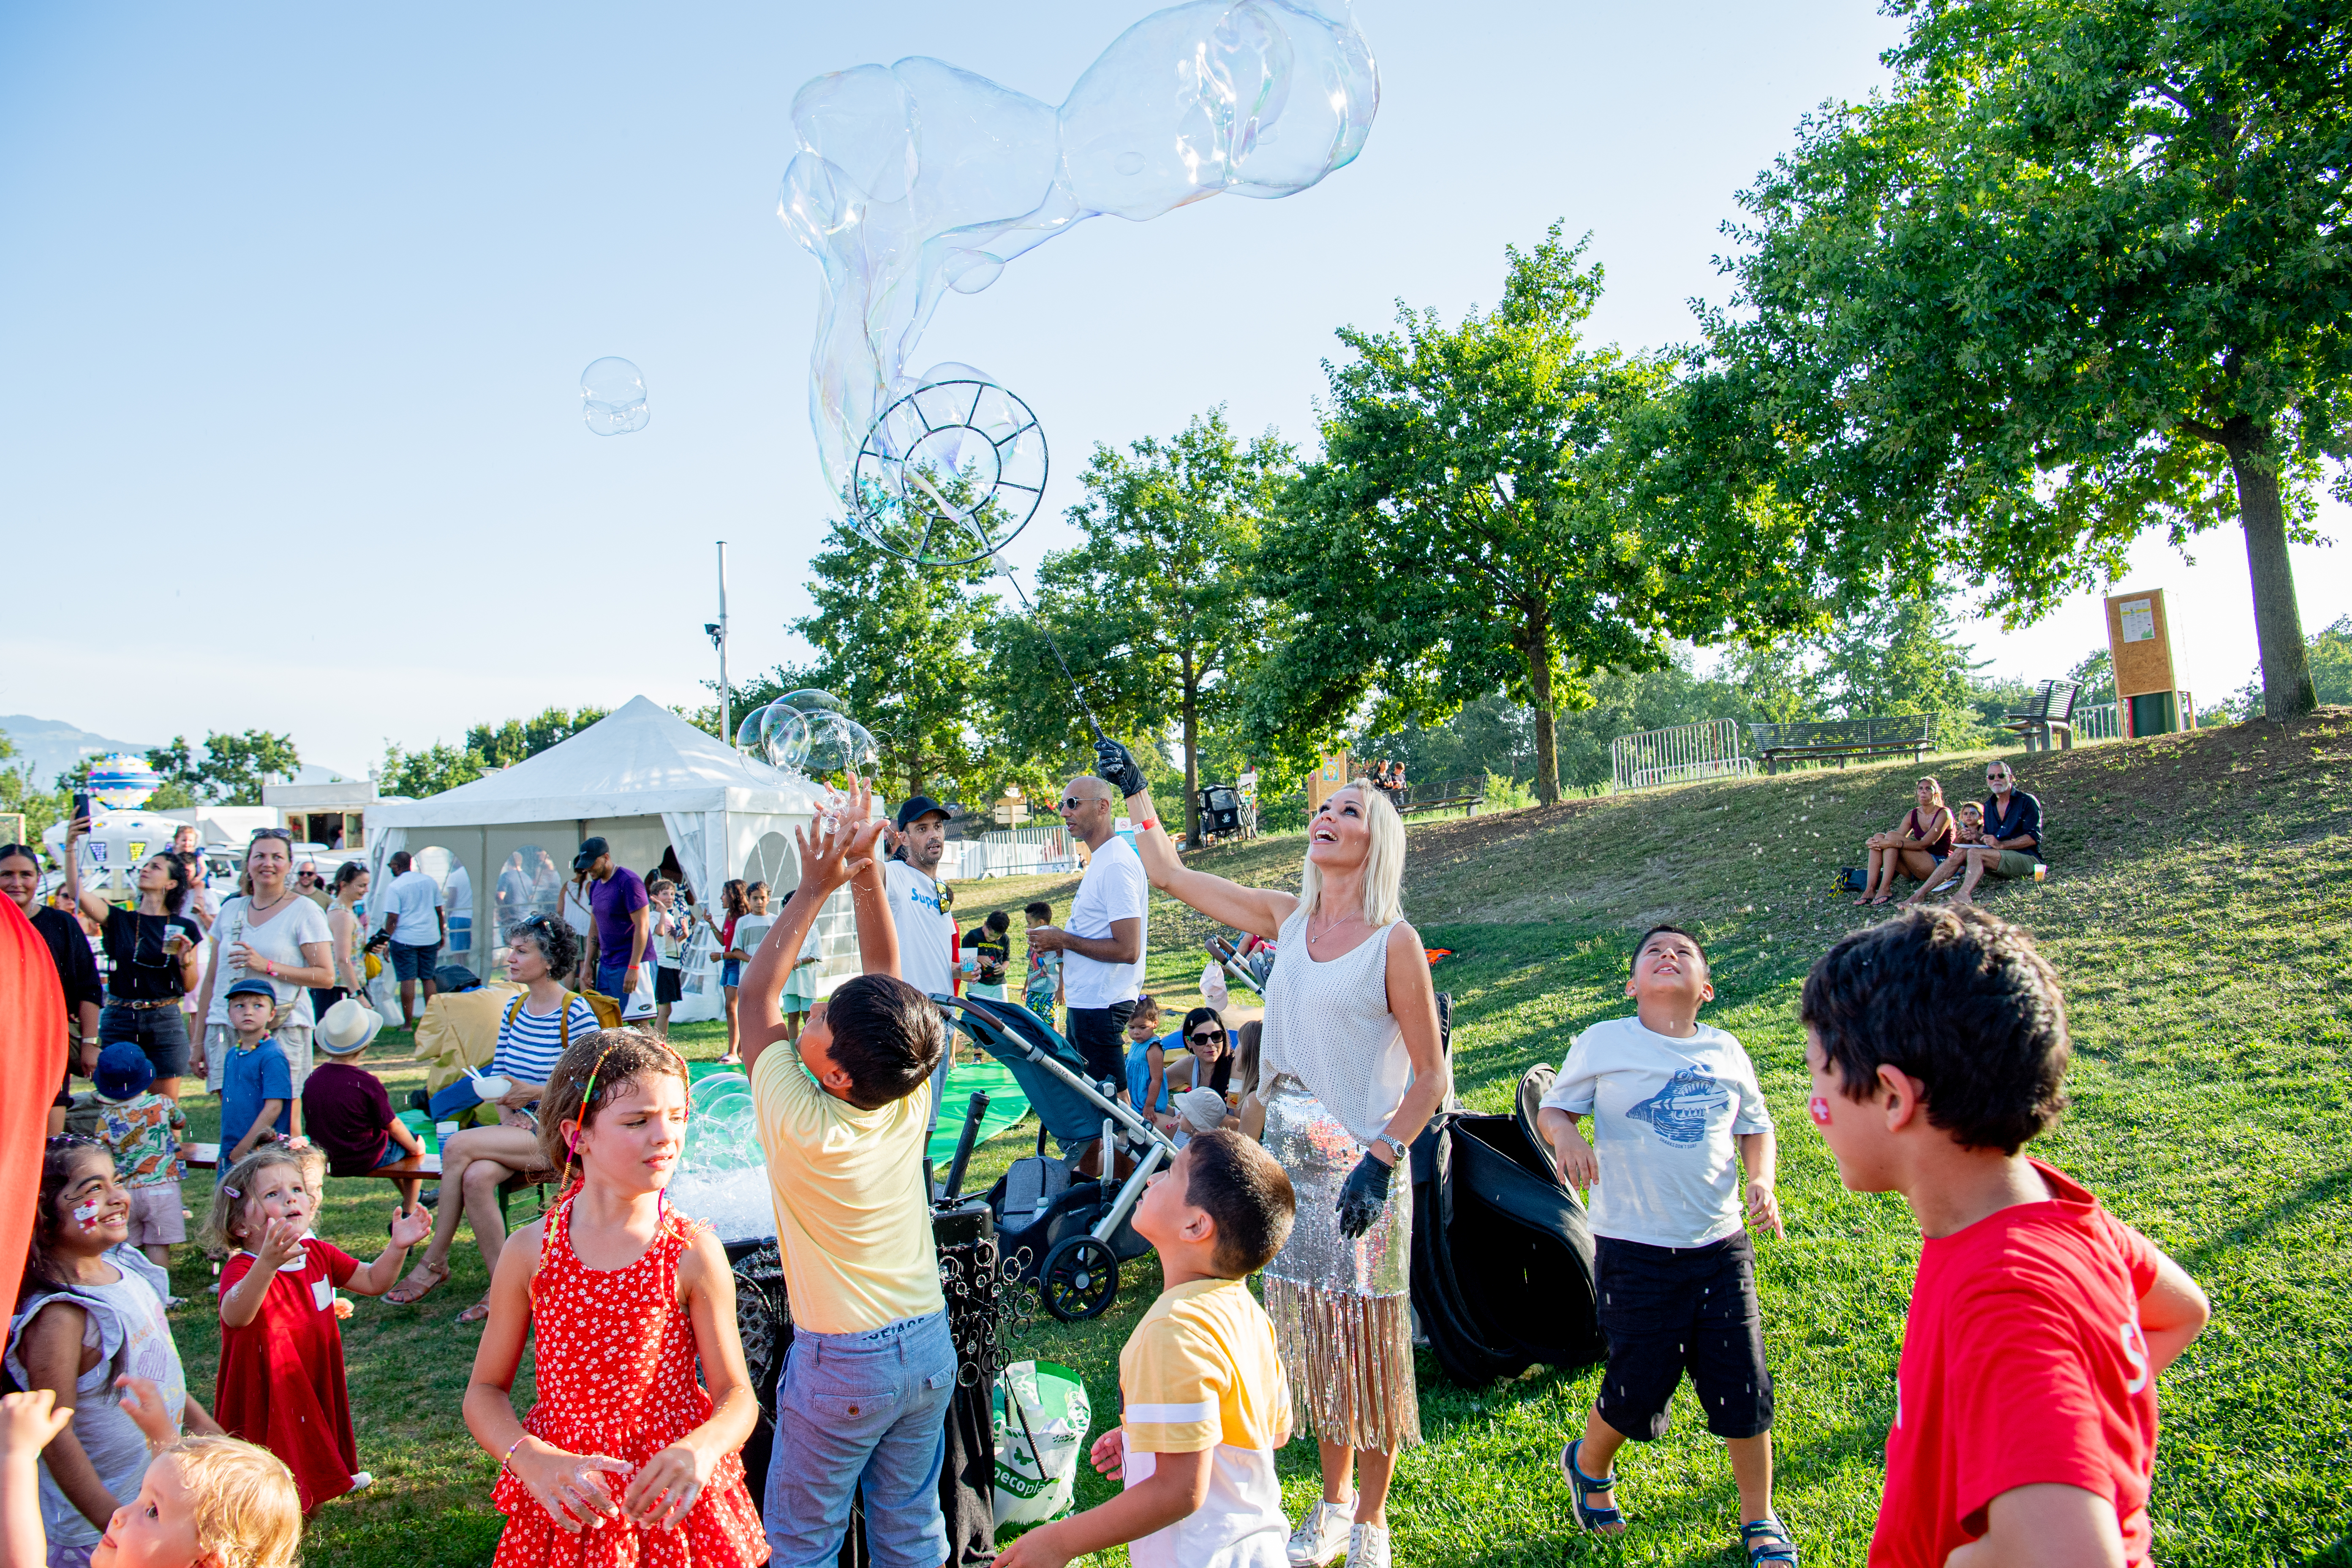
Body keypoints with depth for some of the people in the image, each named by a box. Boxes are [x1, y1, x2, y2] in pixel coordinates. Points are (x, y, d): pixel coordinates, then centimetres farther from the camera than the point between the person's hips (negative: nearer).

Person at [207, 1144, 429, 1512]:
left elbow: (372, 1281, 9)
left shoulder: (318, 1254, -3)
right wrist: (268, 1263, -66)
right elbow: (235, 1316, -48)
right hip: (266, 1398, -6)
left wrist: (397, 1247, -11)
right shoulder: (241, 1270, -25)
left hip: (316, 1388, 6)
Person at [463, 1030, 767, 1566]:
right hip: (569, 1510, 1)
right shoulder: (530, 1253, -9)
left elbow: (736, 1393, -9)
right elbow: (485, 1393, 0)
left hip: (673, 1506, -1)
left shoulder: (694, 1254, -13)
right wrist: (534, 1460, -18)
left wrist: (702, 1447, -30)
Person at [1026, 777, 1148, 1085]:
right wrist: (1061, 941, 8)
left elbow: (1128, 950, -24)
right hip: (1086, 1000, 11)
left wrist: (1064, 940, -15)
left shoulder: (1116, 865, -19)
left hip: (1100, 1006, -11)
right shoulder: (1102, 859, 14)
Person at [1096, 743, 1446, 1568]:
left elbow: (1432, 1076, -9)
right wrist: (1133, 785, 17)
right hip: (1290, 1162, 5)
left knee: (1369, 1340, 4)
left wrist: (1381, 1160, -20)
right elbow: (1171, 874, 14)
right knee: (1314, 1336, 15)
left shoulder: (1394, 940, -10)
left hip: (1363, 1167, -5)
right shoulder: (1288, 919, 5)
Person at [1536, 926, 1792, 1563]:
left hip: (1721, 1247, 3)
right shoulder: (1604, 1043, -3)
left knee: (1745, 1390, 7)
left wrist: (1761, 1181, -3)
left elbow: (1756, 1128, 16)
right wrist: (1566, 1133, -19)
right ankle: (1588, 1464, 37)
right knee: (1638, 1390, 5)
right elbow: (1552, 1108, 3)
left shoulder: (1726, 1052, 6)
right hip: (1635, 1250, -3)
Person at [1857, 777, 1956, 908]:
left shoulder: (1944, 814, -7)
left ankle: (1885, 889, -31)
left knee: (1892, 835, -24)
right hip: (1916, 872, 6)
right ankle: (1870, 890, -26)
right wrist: (1875, 843, -21)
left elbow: (1924, 844, -18)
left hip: (1939, 865, -6)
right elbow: (1895, 841, 1)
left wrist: (1895, 843, -31)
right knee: (1879, 837, -14)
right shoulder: (1912, 815, 11)